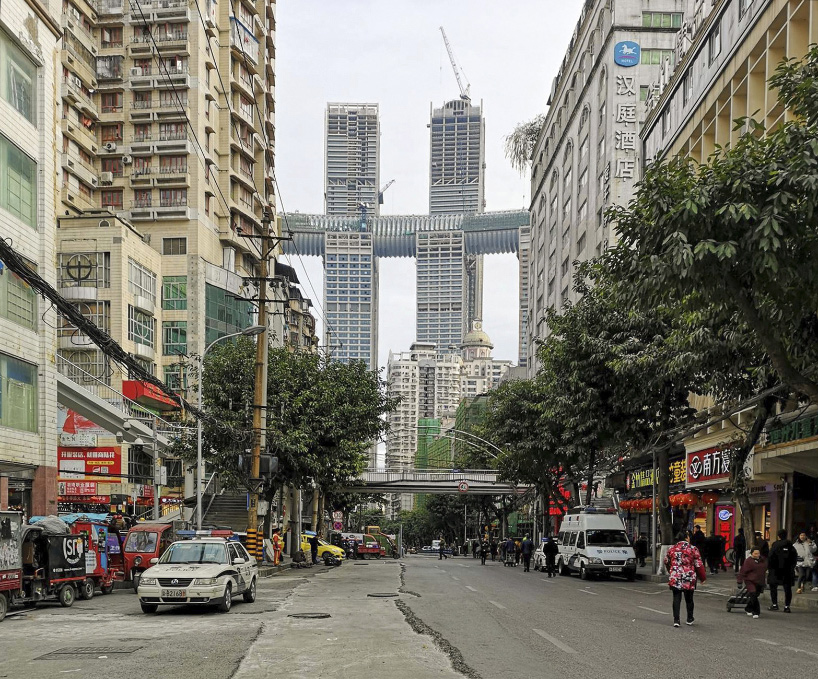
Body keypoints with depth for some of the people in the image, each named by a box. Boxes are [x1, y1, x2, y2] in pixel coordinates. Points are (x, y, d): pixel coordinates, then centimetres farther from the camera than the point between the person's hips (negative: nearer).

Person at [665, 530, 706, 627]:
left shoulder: (672, 549, 5)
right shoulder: (693, 549, -6)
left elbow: (666, 562, 18)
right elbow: (699, 565, -5)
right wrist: (703, 578, 8)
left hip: (675, 578, 2)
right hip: (689, 579, -1)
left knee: (676, 599, 2)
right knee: (689, 599, 13)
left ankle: (676, 620, -7)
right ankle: (689, 619, 25)